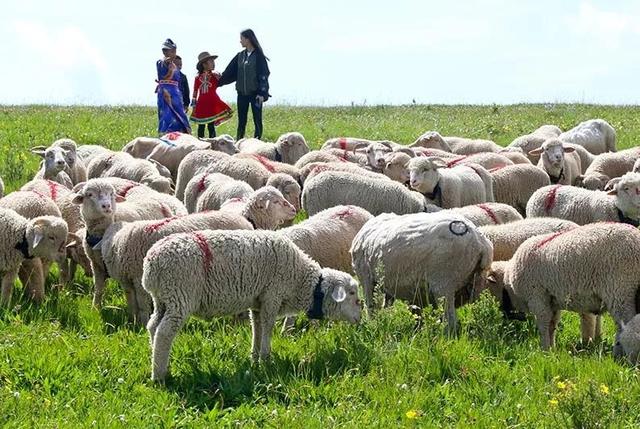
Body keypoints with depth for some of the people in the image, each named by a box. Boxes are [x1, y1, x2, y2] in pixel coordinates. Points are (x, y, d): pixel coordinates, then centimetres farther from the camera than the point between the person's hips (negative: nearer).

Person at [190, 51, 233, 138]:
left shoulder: (214, 76, 3)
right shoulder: (198, 78, 4)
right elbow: (195, 92, 8)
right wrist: (194, 105, 7)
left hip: (212, 104, -1)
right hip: (201, 104, 1)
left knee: (211, 126, -2)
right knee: (201, 126, 7)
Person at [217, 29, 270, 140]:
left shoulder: (258, 56, -6)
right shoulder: (240, 56, 11)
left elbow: (263, 75, -10)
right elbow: (230, 73, 13)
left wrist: (262, 93, -17)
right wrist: (218, 81, 4)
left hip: (255, 93, -6)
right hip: (242, 93, 6)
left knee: (257, 121, -2)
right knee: (241, 122, 6)